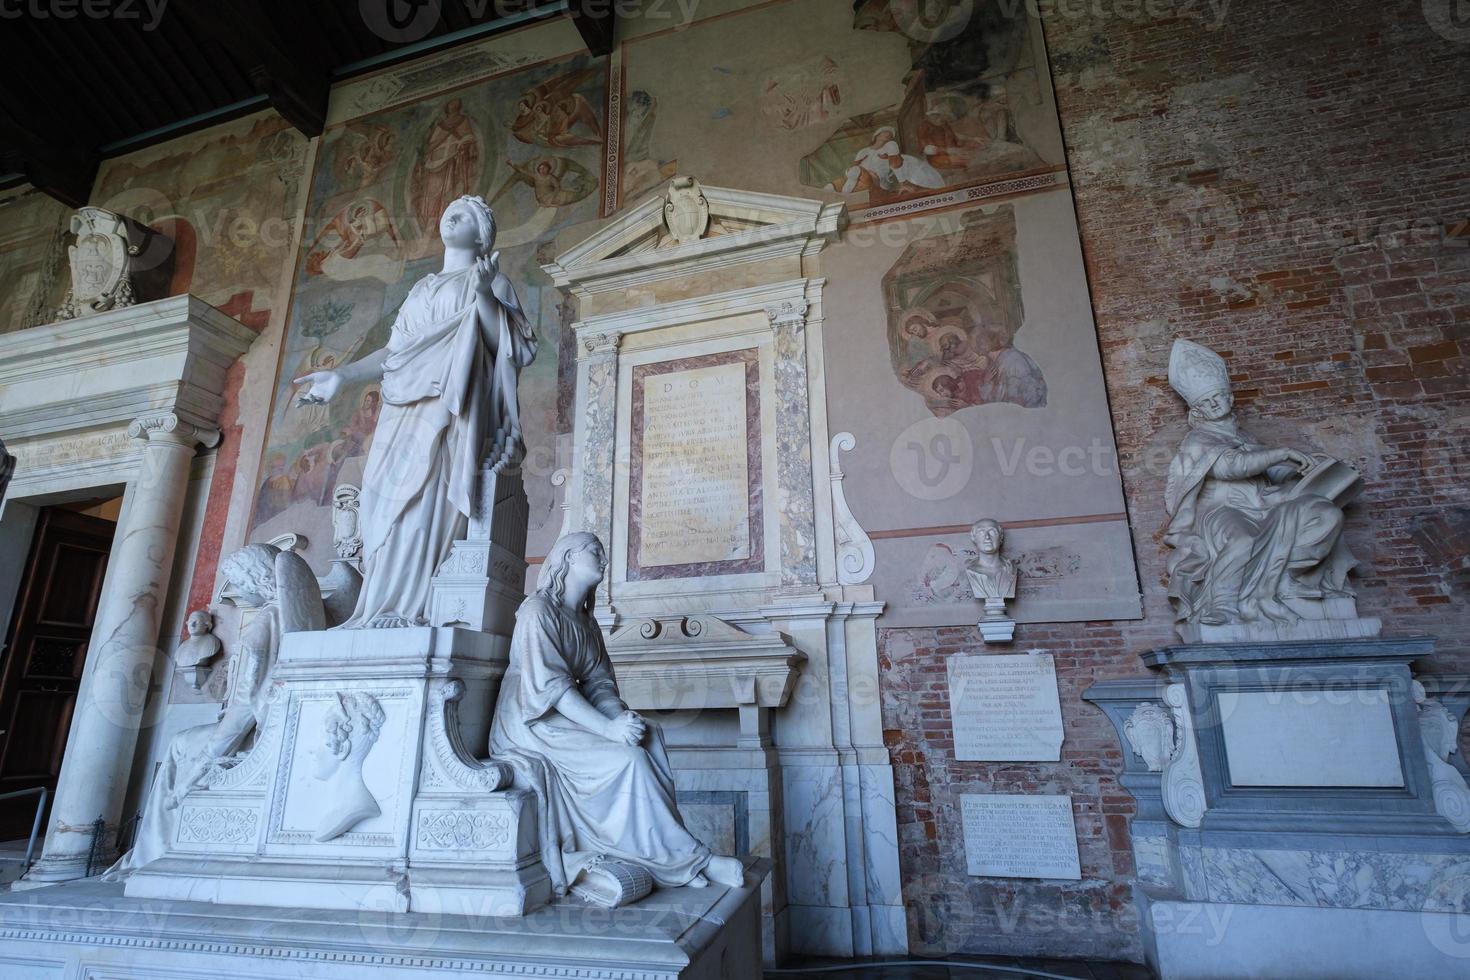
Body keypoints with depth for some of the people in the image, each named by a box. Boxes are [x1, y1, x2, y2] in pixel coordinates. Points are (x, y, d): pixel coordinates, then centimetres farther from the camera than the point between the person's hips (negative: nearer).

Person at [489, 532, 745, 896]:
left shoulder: (586, 622, 16)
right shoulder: (537, 610, -10)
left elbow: (598, 682, 6)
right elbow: (549, 685, -20)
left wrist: (621, 716, -15)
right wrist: (608, 728, -28)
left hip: (570, 720, 8)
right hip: (533, 726, -8)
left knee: (648, 736, -16)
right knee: (627, 758, -25)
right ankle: (690, 859, -15)